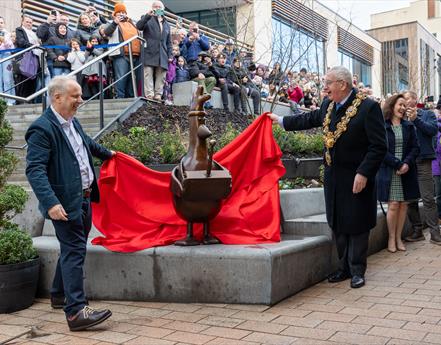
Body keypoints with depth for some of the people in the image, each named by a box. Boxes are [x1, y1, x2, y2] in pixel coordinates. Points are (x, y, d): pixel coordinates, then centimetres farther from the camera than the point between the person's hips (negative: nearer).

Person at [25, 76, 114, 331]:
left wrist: (107, 153, 48)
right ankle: (76, 311, -6)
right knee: (74, 251, -10)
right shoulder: (42, 129, -17)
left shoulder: (72, 122, 11)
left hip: (84, 198, 9)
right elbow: (34, 169, -24)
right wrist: (51, 203, -33)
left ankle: (59, 296, 35)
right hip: (65, 203, -9)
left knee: (72, 249, 19)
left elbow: (88, 144, 32)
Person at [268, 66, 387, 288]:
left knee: (356, 224, 2)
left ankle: (357, 271, 15)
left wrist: (363, 173, -22)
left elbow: (379, 146, -17)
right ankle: (344, 267, 25)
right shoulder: (328, 105, 6)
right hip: (333, 177, 7)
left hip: (356, 178, -7)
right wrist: (280, 120, 29)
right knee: (337, 224, 13)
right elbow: (311, 119, 25)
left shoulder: (368, 107, -15)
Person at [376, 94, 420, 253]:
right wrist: (397, 164, -16)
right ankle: (391, 238, 8)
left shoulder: (409, 126, 11)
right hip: (389, 172, -4)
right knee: (393, 205, -6)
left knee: (403, 204, 4)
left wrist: (407, 163, -11)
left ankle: (398, 237, 14)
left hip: (407, 171, 4)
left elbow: (415, 148, 6)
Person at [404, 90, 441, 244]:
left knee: (428, 198, -6)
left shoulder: (427, 114, 8)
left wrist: (416, 119, -17)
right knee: (410, 199, 7)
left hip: (422, 161, -4)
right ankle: (417, 231, 16)